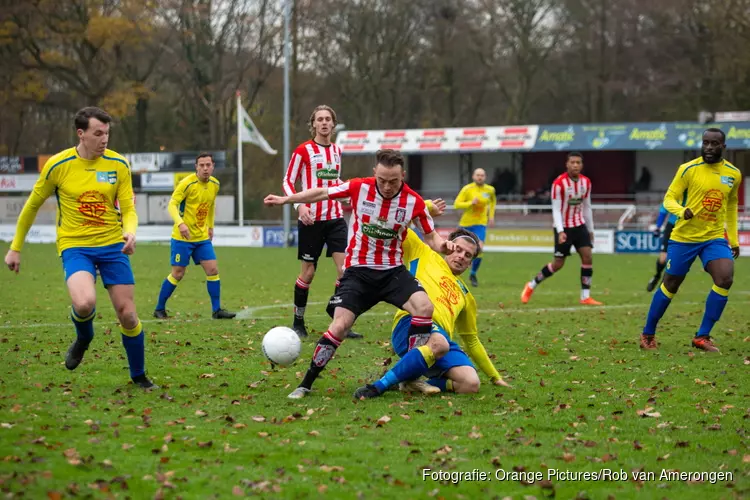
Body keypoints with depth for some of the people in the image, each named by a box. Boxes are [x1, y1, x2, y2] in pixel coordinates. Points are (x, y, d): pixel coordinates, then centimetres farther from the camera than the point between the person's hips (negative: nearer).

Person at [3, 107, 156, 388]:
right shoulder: (58, 165, -7)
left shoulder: (118, 164, -2)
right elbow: (32, 206, 6)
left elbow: (128, 208, 2)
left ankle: (139, 376, 23)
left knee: (128, 315, 0)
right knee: (84, 303, -29)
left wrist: (130, 232, -21)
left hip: (112, 245, 2)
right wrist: (15, 248, 11)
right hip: (75, 246, -2)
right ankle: (83, 338, 8)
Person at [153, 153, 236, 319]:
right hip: (182, 237, -6)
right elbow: (172, 205, -21)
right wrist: (180, 223, -37)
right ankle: (159, 309, 13)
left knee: (213, 270, -3)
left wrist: (211, 227, 22)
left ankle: (217, 310, 5)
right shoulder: (187, 183, -16)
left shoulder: (215, 185, 4)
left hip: (203, 237, 6)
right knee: (177, 274, -2)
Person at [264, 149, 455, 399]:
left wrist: (443, 245, -21)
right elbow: (322, 193, 4)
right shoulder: (359, 187, -12)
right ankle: (306, 384, 1)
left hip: (393, 270, 1)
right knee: (340, 325, -16)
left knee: (424, 306, -23)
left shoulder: (414, 202, -10)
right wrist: (285, 199, 8)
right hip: (358, 270, -1)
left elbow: (431, 236, 2)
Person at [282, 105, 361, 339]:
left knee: (345, 269, -9)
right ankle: (298, 323, 18)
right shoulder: (304, 150, -4)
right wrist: (299, 205, -18)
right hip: (311, 219, -4)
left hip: (335, 218, 4)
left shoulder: (336, 150, 12)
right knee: (308, 272, 2)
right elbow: (288, 182, -3)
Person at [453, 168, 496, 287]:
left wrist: (491, 216, 14)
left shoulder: (490, 190, 0)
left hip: (480, 224, 1)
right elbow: (456, 204, -14)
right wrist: (470, 203, -27)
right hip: (466, 223, -1)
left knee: (479, 249, -19)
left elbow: (493, 201, 22)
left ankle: (473, 274, 2)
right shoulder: (467, 189, -11)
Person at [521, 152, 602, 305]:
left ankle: (585, 297, -5)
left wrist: (590, 229, 14)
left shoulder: (586, 182, 1)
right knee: (558, 264, -3)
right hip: (564, 227, -5)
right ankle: (531, 286, 17)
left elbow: (587, 207, 12)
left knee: (587, 256, -10)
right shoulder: (559, 183, -17)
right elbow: (556, 209, -16)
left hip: (579, 225, 5)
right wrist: (560, 231, -25)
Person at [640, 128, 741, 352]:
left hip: (715, 237, 3)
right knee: (670, 285, 5)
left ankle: (702, 337, -8)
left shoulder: (733, 174, 4)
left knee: (725, 278, -19)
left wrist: (734, 239, 16)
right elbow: (669, 199, -8)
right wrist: (682, 211, -30)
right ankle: (648, 334, 25)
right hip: (684, 237, -3)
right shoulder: (688, 169, -9)